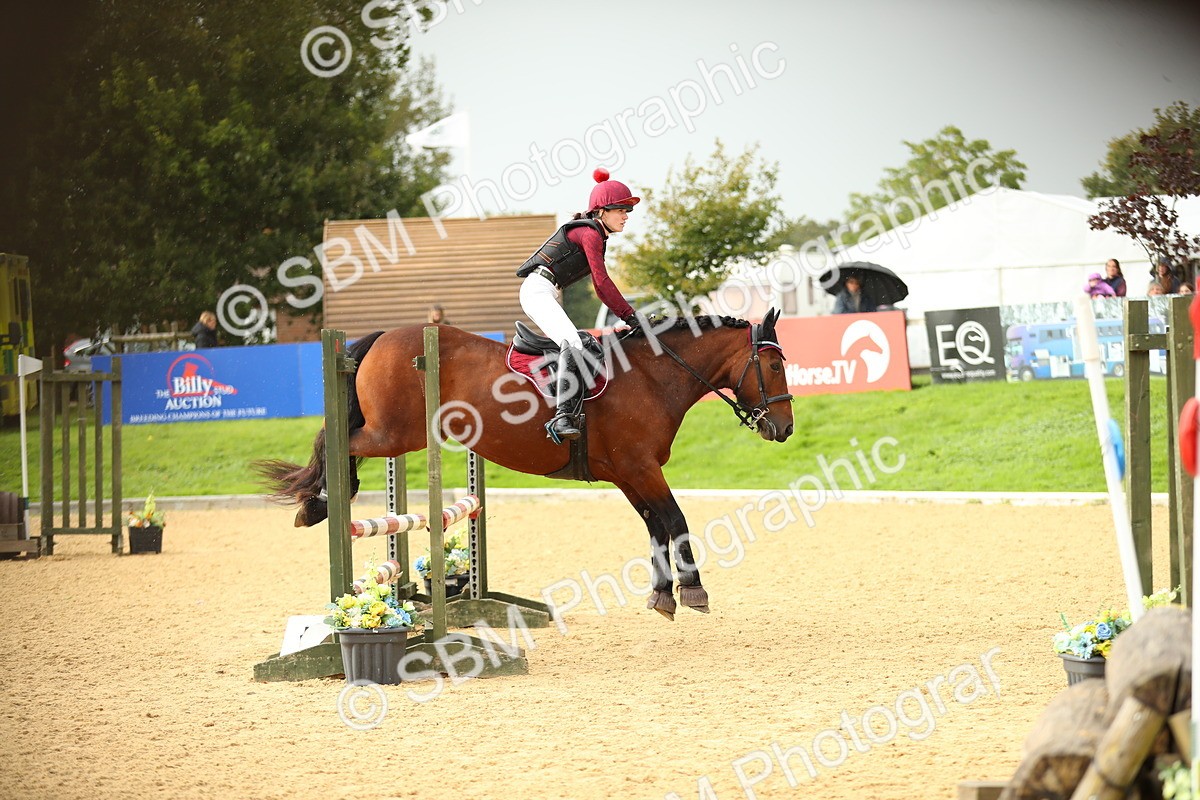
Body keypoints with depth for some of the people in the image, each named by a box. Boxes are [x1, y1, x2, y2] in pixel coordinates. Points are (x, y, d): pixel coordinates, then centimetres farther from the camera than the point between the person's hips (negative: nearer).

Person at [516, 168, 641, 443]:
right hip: (538, 291, -11)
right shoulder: (590, 233, -10)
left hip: (544, 296, 11)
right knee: (572, 343, -29)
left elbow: (599, 288, 25)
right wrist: (630, 316, -13)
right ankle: (563, 417, -43)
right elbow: (602, 281, -15)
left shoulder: (597, 237, 20)